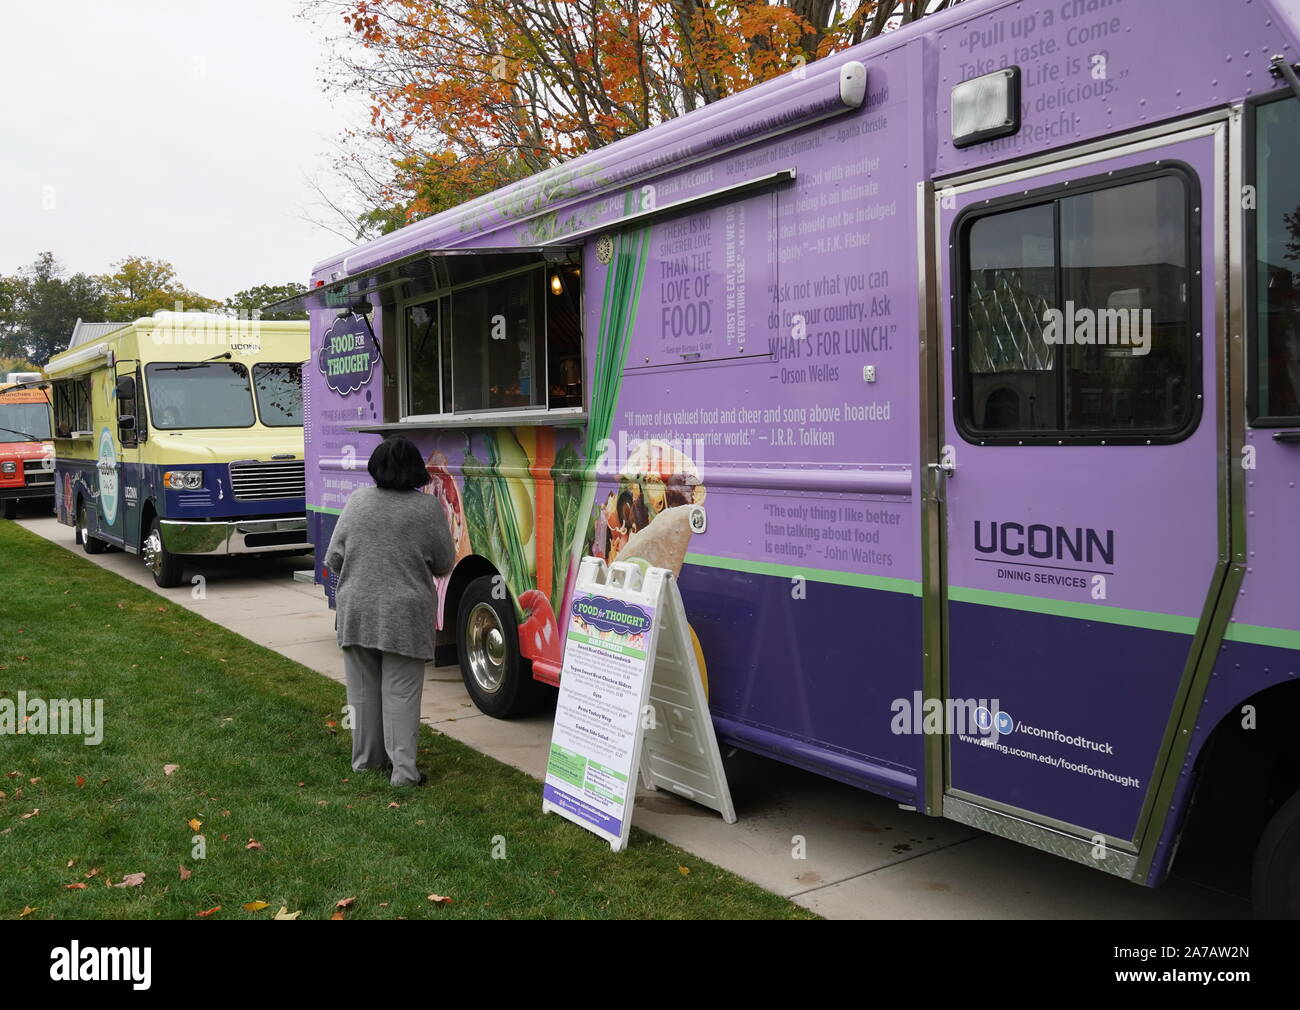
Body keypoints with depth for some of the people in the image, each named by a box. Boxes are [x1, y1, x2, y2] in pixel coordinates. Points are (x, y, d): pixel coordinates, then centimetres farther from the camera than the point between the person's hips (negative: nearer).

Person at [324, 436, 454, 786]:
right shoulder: (427, 508, -8)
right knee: (401, 693, 2)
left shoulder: (358, 501, -1)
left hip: (357, 612, 2)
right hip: (405, 616, -2)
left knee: (363, 690, 15)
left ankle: (366, 759, 26)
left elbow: (333, 559, 3)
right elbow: (444, 563, 0)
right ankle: (403, 769, 1)